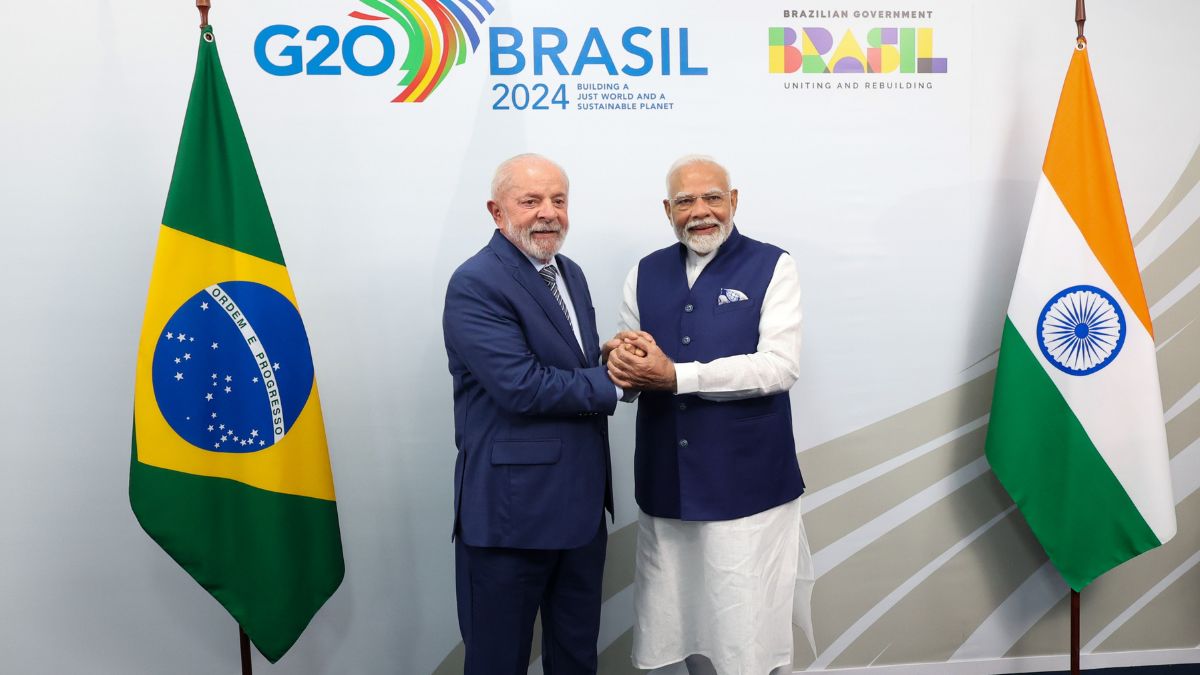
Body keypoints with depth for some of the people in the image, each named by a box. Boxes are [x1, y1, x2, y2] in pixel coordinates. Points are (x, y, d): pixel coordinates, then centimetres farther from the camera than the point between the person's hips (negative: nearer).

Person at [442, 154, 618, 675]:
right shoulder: (475, 285, -16)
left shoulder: (570, 274, 11)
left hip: (582, 500, 8)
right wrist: (612, 382, -13)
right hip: (512, 508, -8)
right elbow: (522, 388, -24)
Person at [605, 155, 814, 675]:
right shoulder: (645, 274, 10)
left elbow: (779, 366, -14)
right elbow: (627, 363, 11)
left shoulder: (771, 267, -3)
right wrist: (622, 363, -14)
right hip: (666, 482, 4)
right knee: (683, 623, 15)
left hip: (747, 484, -4)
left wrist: (675, 375, -21)